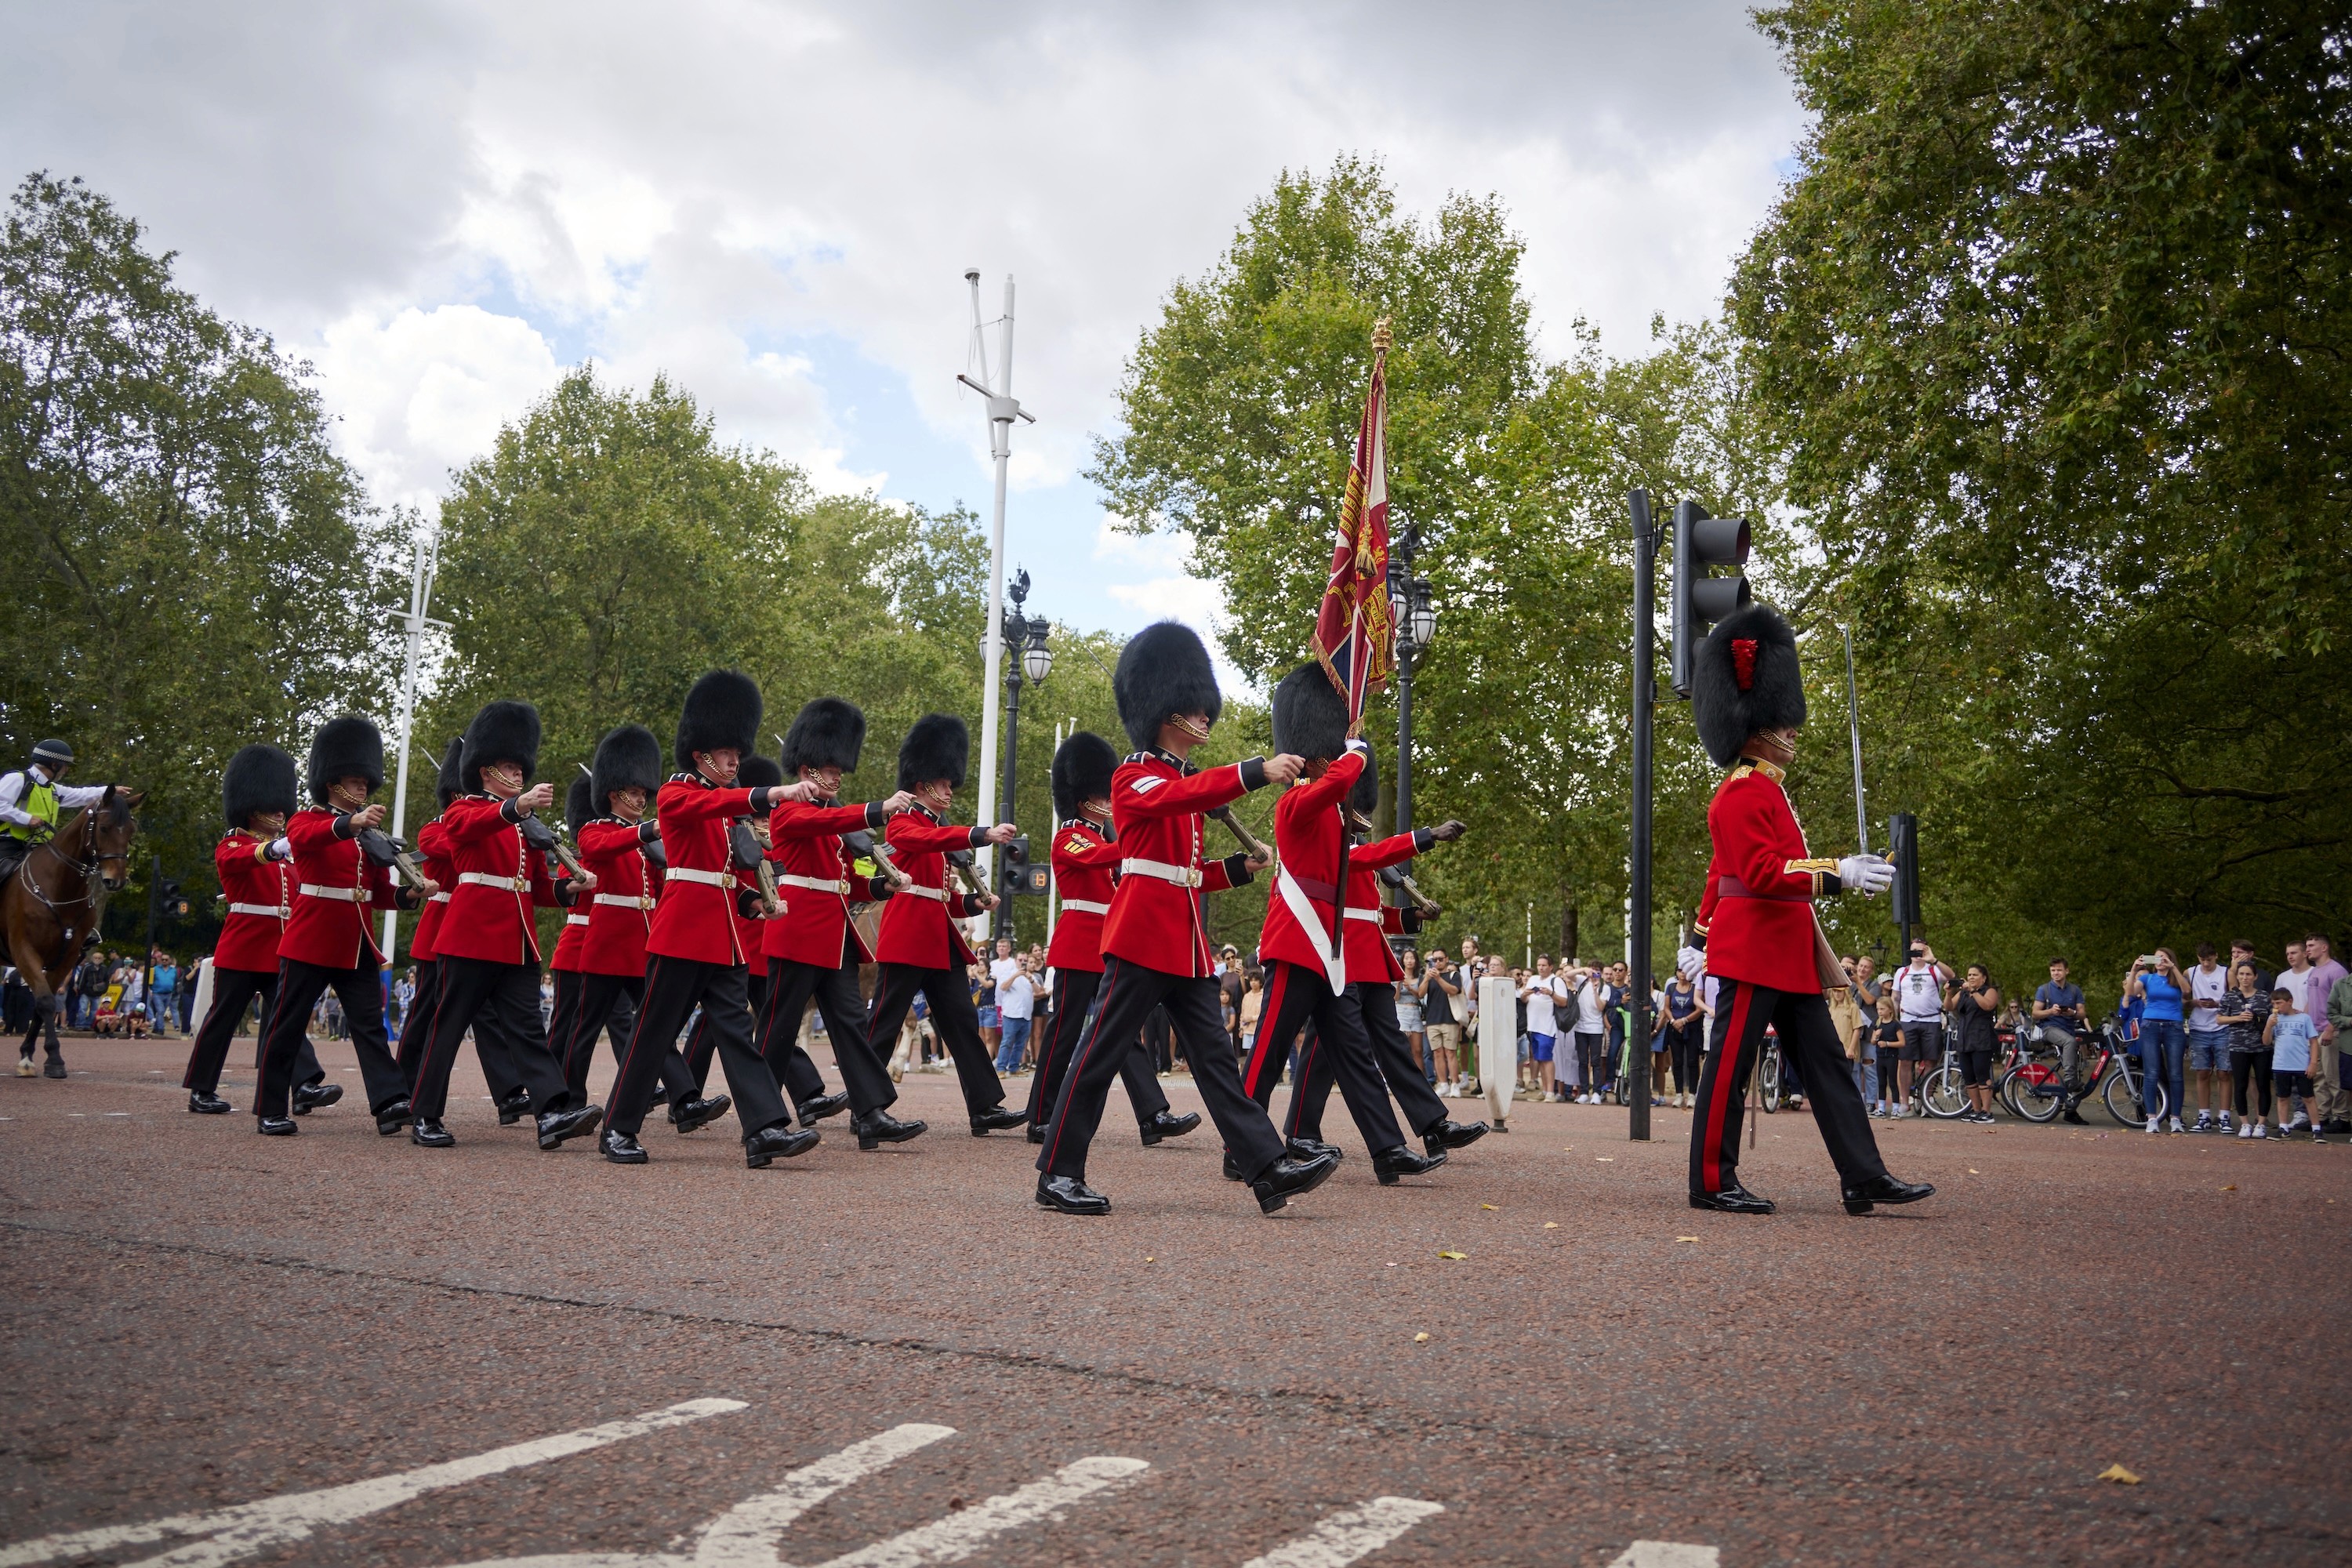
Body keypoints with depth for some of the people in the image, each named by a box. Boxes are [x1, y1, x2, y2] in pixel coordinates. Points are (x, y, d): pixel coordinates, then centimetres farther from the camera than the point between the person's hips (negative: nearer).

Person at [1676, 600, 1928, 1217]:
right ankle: (1712, 1183, 3)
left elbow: (1723, 873, 24)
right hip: (1754, 950, -10)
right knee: (1730, 1064, -3)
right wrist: (1838, 874, -28)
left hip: (1789, 956, 10)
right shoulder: (1744, 792, -12)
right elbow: (1762, 872, -23)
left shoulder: (1764, 792, 19)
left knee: (1826, 1066, 7)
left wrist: (1699, 938, 26)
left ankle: (1864, 1178, 8)